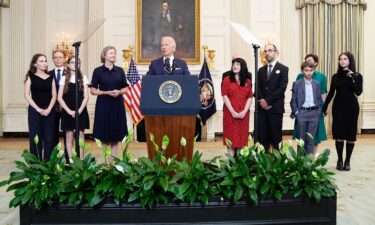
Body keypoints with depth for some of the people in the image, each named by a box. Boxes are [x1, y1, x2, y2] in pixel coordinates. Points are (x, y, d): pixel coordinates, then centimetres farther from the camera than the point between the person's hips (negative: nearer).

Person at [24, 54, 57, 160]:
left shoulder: (50, 78, 10)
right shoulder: (30, 77, 4)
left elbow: (54, 95, 5)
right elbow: (27, 95, -4)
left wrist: (49, 109, -10)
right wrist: (38, 109, -13)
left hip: (49, 111, 2)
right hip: (34, 110, -2)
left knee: (49, 138, 1)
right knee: (35, 137, -1)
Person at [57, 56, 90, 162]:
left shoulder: (83, 78, 5)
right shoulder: (64, 79, 4)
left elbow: (86, 97, -1)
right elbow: (59, 98, -1)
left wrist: (79, 110, -13)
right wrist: (69, 111, -12)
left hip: (81, 112, 0)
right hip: (67, 112, 0)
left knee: (80, 136, 3)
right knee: (69, 136, 4)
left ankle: (81, 160, 9)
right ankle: (70, 160, 11)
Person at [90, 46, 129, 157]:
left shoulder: (120, 70, 8)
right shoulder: (98, 71, -1)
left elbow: (125, 88, 11)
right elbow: (93, 90, -1)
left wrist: (119, 92, -10)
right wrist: (107, 92, -15)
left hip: (117, 104, 3)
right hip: (103, 105, -3)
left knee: (116, 135, 6)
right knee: (104, 136, 2)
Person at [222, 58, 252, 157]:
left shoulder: (248, 81, 9)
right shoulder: (227, 80, 2)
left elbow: (250, 98, 5)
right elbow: (225, 97, -5)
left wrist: (244, 111, -10)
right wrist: (233, 112, -13)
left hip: (243, 114, 2)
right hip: (230, 113, -2)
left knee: (242, 137, 4)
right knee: (231, 136, 0)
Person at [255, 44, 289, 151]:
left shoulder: (283, 69, 1)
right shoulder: (261, 70, 16)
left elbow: (282, 88, -9)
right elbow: (258, 88, 9)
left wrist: (268, 101, -13)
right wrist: (261, 100, -9)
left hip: (276, 108, -4)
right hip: (262, 108, 4)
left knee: (276, 136, 1)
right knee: (262, 137, 4)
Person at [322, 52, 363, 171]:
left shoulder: (357, 76, -1)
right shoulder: (336, 76, 5)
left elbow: (358, 92, -14)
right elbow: (331, 94, 8)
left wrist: (353, 78, -22)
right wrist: (324, 107, 4)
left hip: (351, 108, -1)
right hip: (338, 107, 2)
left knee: (350, 135, 3)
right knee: (339, 135, 2)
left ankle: (347, 161, 13)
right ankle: (339, 160, 12)